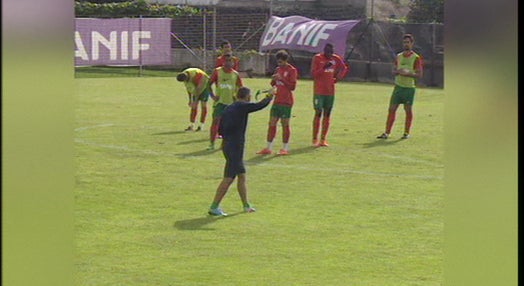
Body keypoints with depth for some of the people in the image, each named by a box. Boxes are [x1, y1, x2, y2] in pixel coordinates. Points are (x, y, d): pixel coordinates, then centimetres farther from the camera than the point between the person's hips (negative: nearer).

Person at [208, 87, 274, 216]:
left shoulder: (228, 108, 11)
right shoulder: (243, 107, -10)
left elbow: (220, 128, 13)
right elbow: (260, 105, -10)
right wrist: (269, 97, 9)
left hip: (227, 144, 9)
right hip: (236, 146, -9)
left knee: (242, 175, 18)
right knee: (228, 179, -7)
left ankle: (246, 205, 26)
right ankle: (214, 207, -9)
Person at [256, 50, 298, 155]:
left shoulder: (292, 70, -6)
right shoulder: (278, 69, 14)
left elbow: (292, 86, -12)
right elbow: (273, 84, 20)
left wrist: (281, 79, -19)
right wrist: (273, 79, -2)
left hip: (286, 102, -7)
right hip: (277, 100, 7)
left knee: (285, 124, -3)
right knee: (272, 123, 5)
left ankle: (285, 148, 4)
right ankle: (268, 148, 9)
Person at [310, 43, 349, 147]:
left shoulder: (336, 59, 5)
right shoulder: (317, 58, -8)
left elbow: (344, 68, 21)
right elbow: (313, 74, -14)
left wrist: (337, 79, 8)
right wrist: (324, 68, -26)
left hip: (330, 91, 5)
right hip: (319, 91, -5)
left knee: (327, 114, 4)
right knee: (318, 113, -6)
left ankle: (323, 139, 8)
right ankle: (315, 140, -2)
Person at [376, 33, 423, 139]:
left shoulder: (416, 58, -4)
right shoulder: (398, 56, 11)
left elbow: (419, 74, -7)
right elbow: (393, 71, 15)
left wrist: (407, 73, -20)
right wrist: (398, 71, -8)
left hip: (409, 87, -4)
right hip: (398, 86, 4)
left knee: (408, 110, 2)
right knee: (391, 109, -1)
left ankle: (406, 133, 12)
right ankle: (387, 133, -1)